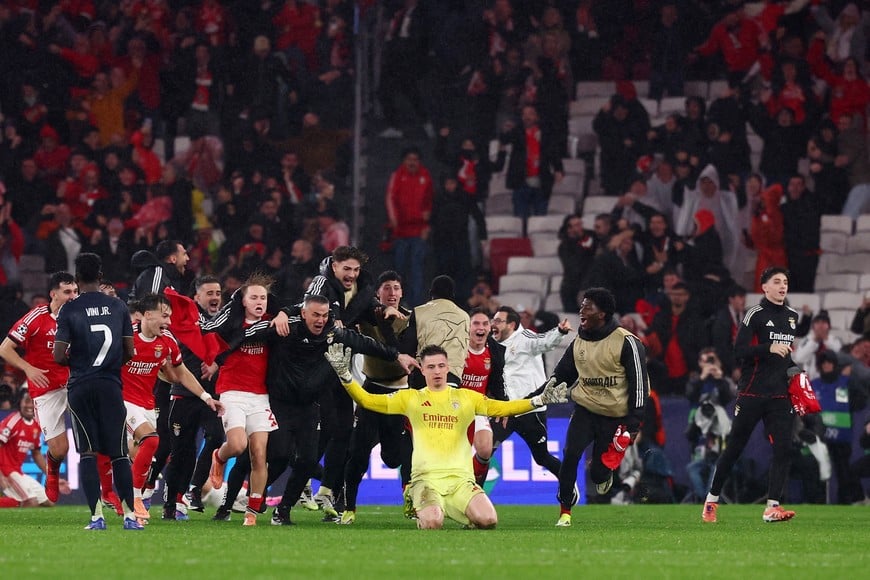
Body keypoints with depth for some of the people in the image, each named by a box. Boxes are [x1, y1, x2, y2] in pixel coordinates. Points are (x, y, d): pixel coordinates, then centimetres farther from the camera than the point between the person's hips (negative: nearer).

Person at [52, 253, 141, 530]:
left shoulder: (69, 310, -4)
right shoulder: (118, 307, 3)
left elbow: (58, 356, -8)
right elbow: (129, 352, 7)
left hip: (80, 386, -2)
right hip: (111, 385, 2)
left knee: (87, 452, 2)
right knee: (118, 452, 6)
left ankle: (97, 515, -5)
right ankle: (129, 515, 3)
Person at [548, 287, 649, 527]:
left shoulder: (626, 342, -12)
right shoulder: (578, 343, 7)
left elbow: (639, 383, -11)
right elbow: (562, 373, 19)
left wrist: (633, 423, -14)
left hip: (615, 417, -4)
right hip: (585, 410, 4)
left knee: (599, 474, -2)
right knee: (570, 454, -20)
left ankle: (604, 474, 39)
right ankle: (565, 511, -8)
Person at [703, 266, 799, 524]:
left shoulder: (793, 317, 15)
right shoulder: (755, 314, -5)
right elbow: (739, 351, -15)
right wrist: (770, 348, -25)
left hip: (780, 395, 5)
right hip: (752, 393, -5)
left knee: (783, 448, -9)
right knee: (734, 447, 1)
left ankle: (772, 507, -11)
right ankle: (711, 500, 14)